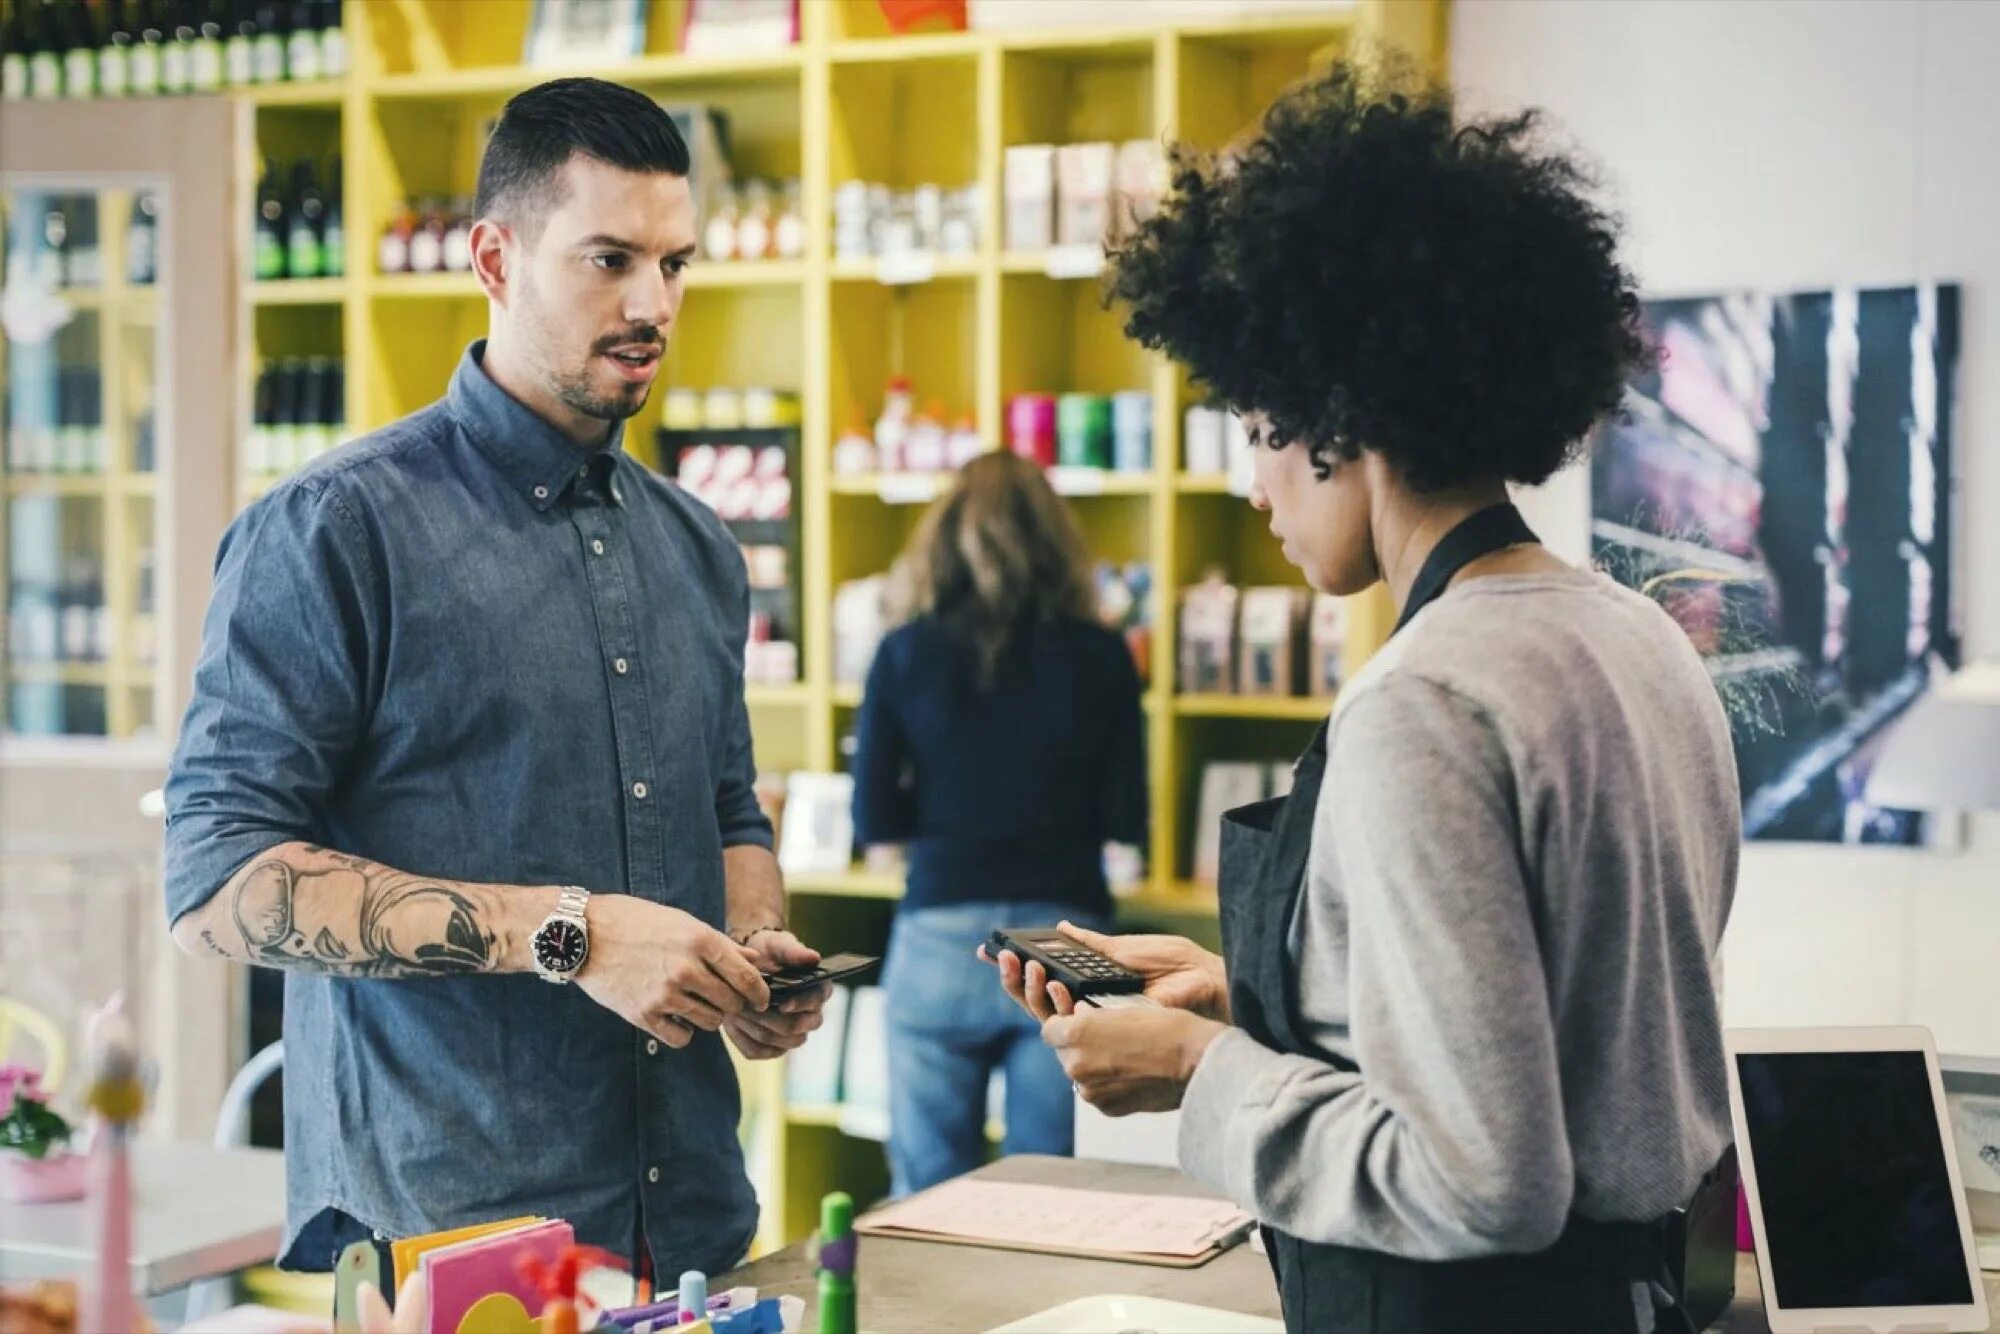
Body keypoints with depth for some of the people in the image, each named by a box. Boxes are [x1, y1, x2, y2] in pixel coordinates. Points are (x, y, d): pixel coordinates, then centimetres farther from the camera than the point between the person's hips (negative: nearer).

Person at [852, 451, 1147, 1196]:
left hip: (940, 940, 0)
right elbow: (1126, 820, 2)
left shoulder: (906, 656, 0)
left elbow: (874, 819, 0)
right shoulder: (1099, 658, 0)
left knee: (930, 1196, 6)